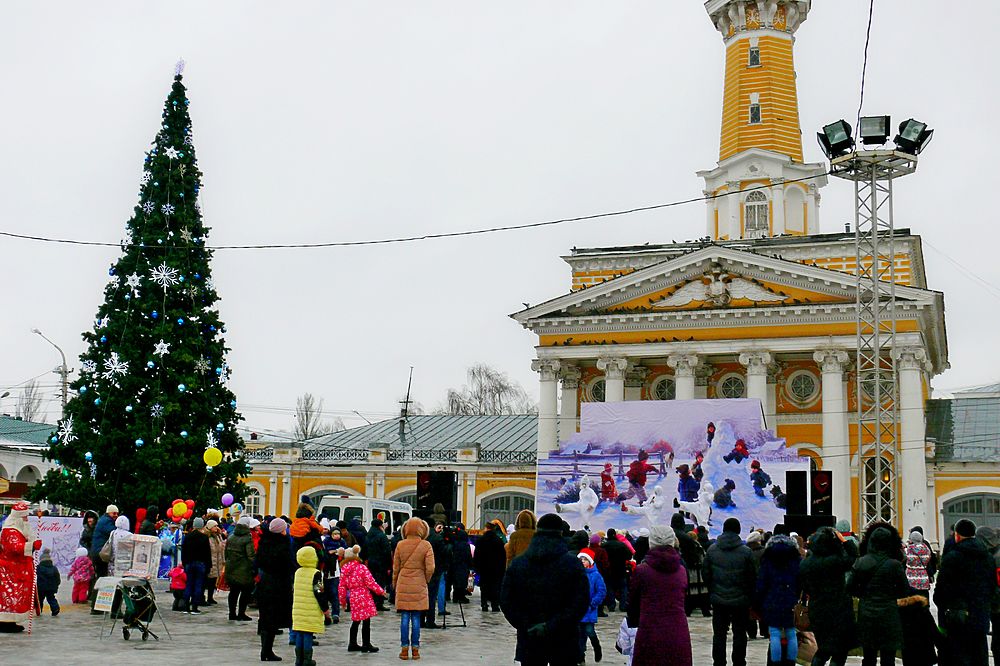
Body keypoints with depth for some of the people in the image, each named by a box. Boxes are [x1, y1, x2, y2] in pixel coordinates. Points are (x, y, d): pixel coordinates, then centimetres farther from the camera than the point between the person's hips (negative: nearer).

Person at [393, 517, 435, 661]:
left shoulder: (400, 545, -1)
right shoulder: (426, 545, -6)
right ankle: (415, 649, 7)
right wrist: (426, 581, 11)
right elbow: (430, 568, -8)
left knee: (405, 617, 5)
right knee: (416, 618, 4)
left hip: (403, 584, 1)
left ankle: (404, 649, 5)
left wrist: (395, 584, 18)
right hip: (419, 586, -1)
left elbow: (395, 567, 5)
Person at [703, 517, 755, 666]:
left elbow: (705, 573, 3)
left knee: (719, 633, 10)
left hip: (718, 599, 2)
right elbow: (752, 577, -6)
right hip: (740, 599, -2)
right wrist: (750, 595, 8)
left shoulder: (712, 550, -2)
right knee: (739, 633, 8)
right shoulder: (745, 551, -9)